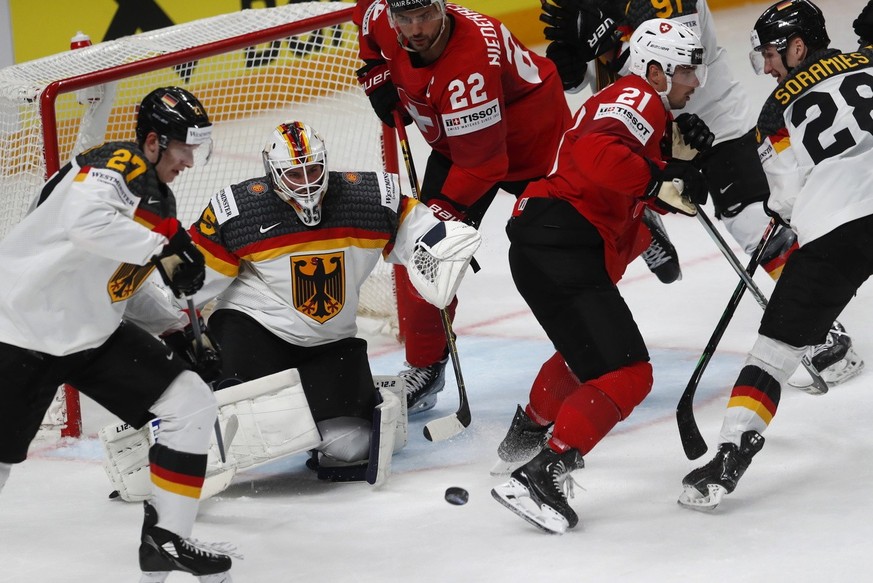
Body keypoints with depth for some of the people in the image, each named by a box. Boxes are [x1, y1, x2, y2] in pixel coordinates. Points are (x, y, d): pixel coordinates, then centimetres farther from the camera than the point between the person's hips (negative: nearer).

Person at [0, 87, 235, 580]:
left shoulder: (160, 200, 10)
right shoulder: (118, 165, -19)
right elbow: (87, 223, -39)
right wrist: (162, 248, -34)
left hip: (95, 335, 8)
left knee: (194, 406, -3)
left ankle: (166, 539, 3)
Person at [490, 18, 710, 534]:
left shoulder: (654, 111, 25)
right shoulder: (636, 97, -7)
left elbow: (654, 195, 21)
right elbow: (596, 153, -27)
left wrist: (680, 156, 5)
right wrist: (661, 182, -27)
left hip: (559, 248, 11)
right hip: (561, 244, -11)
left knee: (588, 348, 37)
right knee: (624, 375, -18)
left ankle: (527, 433, 55)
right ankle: (539, 477, -26)